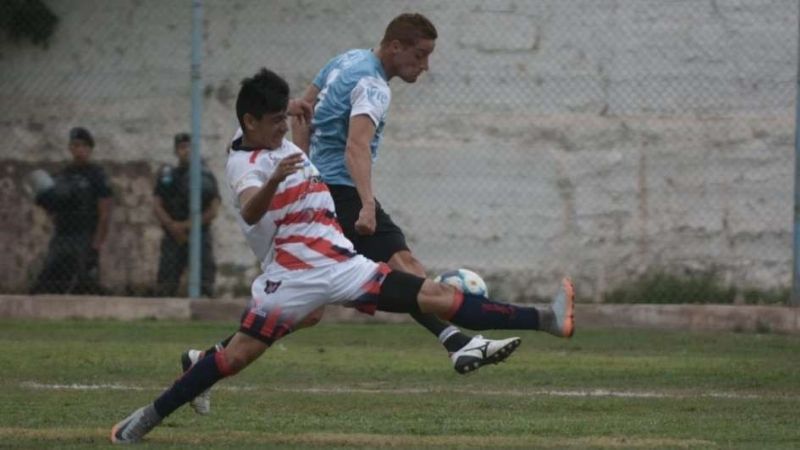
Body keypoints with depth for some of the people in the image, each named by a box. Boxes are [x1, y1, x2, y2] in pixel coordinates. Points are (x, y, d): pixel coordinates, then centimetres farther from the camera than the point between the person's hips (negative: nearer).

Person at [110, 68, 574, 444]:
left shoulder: (285, 146, 15)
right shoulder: (244, 164, -12)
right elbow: (250, 211, -35)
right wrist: (275, 180, -52)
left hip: (343, 267, 6)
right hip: (294, 279, -6)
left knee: (435, 296, -4)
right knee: (236, 356, -12)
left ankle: (544, 320, -12)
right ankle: (150, 416, 1)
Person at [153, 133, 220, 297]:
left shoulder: (206, 176, 8)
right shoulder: (167, 176, 12)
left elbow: (213, 210, 2)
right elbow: (156, 206, 5)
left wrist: (190, 224, -10)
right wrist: (172, 226, -12)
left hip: (199, 235, -1)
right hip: (173, 238, 1)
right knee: (165, 286, -4)